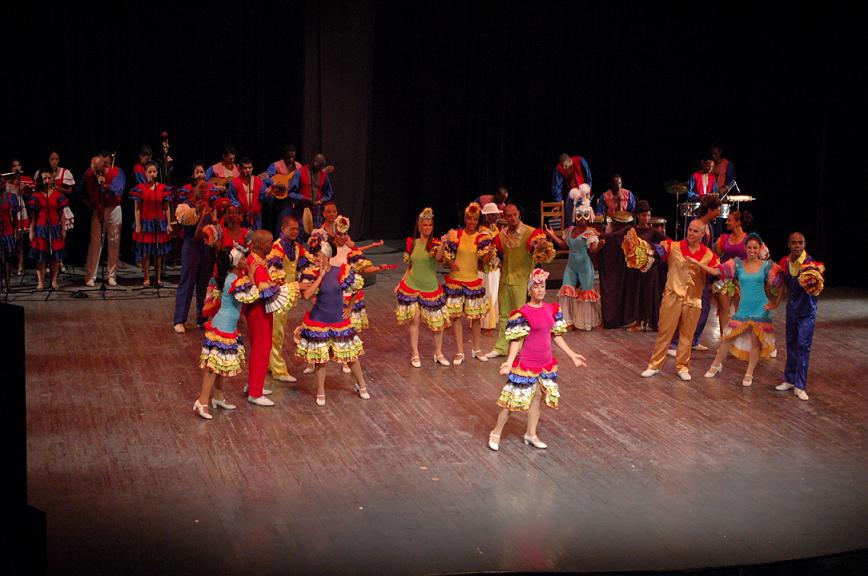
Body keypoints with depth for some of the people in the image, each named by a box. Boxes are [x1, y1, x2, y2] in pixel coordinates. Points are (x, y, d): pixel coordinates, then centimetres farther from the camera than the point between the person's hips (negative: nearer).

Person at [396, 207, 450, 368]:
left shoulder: (434, 243, -7)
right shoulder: (411, 243, 2)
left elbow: (438, 257, -31)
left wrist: (443, 245, -50)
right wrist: (400, 283, 7)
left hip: (431, 287, -1)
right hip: (411, 286, 1)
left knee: (438, 321, 5)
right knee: (414, 320, -1)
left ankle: (438, 354, 22)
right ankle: (415, 355, 9)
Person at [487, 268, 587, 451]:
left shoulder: (552, 310, 3)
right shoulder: (523, 313, -16)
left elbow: (556, 336, 11)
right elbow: (516, 340, -16)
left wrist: (572, 355, 12)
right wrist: (509, 362, -28)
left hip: (546, 364, 6)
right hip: (526, 364, -6)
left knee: (537, 398, 15)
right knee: (515, 399, 1)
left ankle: (531, 434, 29)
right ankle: (496, 433, 16)